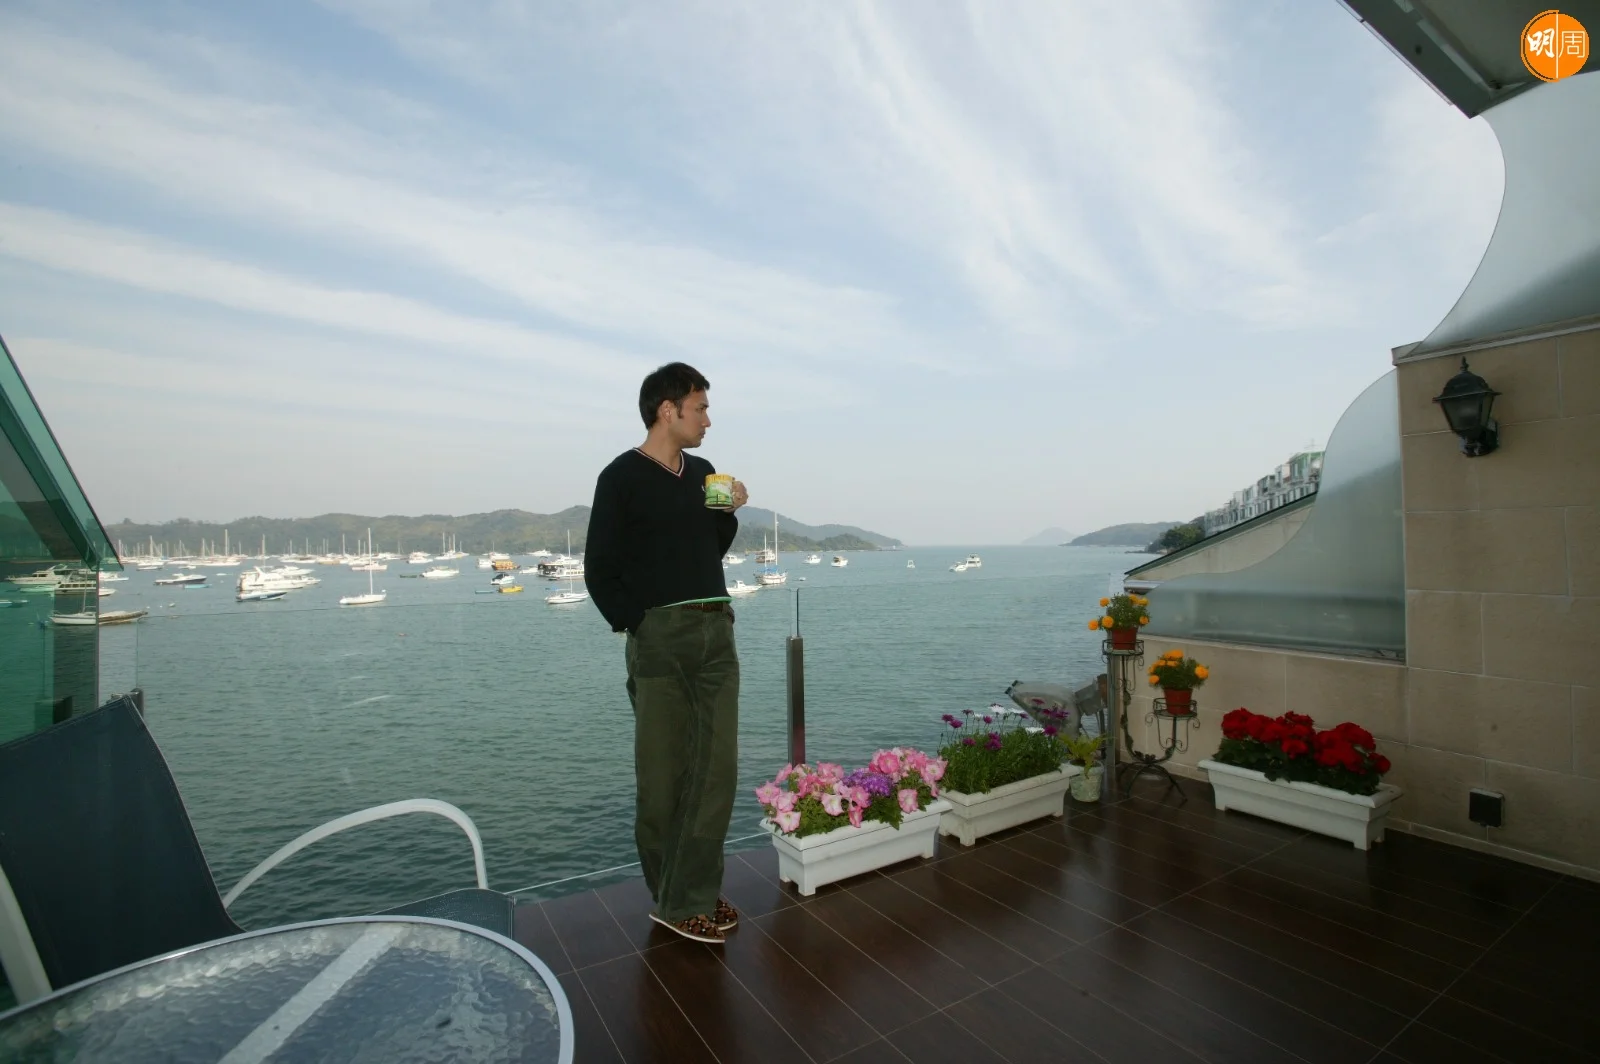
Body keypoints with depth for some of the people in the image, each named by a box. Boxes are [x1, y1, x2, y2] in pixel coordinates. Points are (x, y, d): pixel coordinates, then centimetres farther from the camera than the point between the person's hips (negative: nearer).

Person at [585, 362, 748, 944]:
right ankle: (673, 899, 20)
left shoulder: (704, 472, 14)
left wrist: (730, 512, 4)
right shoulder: (621, 477, -3)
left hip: (717, 634, 6)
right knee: (663, 774, 4)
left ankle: (693, 894, 18)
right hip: (658, 637, -6)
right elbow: (600, 570, -3)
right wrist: (635, 627, -9)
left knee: (717, 768, 5)